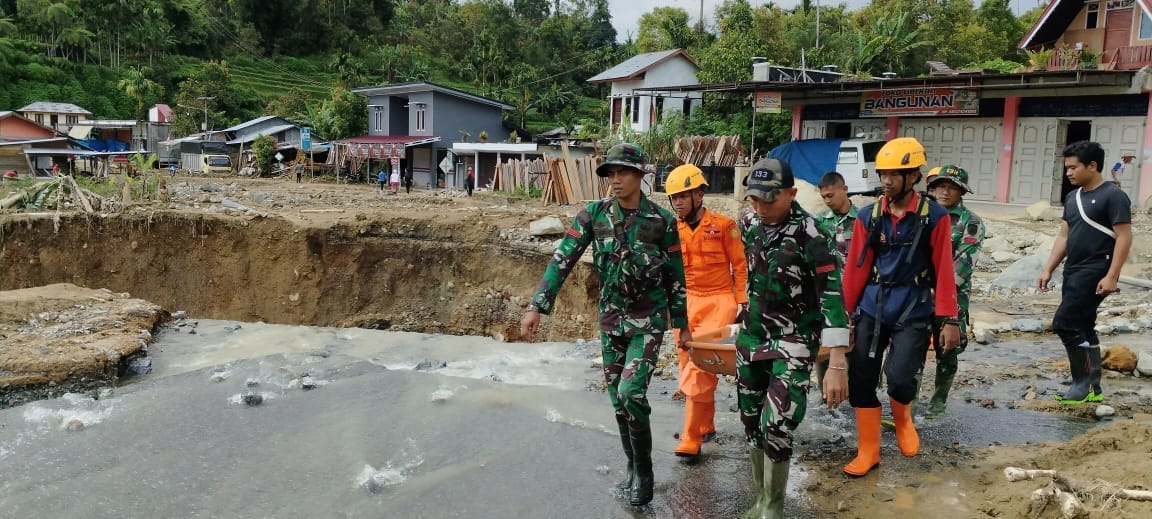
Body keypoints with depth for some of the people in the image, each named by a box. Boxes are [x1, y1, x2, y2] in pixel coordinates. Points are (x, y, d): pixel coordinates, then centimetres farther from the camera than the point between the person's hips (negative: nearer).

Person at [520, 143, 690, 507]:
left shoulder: (662, 220, -9)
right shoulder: (593, 215, -5)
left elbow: (675, 277, -1)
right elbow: (562, 260, -9)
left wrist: (682, 325, 5)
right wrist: (537, 307, -17)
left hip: (648, 321, -3)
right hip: (610, 319, 4)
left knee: (631, 393, -15)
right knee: (617, 399, 10)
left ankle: (644, 471, 6)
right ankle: (634, 467, 30)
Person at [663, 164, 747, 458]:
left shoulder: (723, 225, -7)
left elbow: (739, 265, 0)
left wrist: (741, 302, -1)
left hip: (718, 301, -5)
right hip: (685, 302, 5)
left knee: (701, 367, -14)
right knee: (689, 368, 10)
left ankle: (691, 439, -9)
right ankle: (705, 425, 29)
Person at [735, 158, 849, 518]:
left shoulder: (810, 236, -21)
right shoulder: (748, 222, -2)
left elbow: (832, 297, -25)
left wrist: (837, 365, -30)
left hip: (794, 341, -6)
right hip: (752, 335, 6)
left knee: (776, 428, -12)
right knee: (751, 421, 11)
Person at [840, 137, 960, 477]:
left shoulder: (935, 216, -5)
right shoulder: (868, 216, 1)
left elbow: (943, 271, -5)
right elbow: (856, 268, 3)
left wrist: (949, 320, -7)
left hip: (914, 311, -3)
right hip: (872, 308, 3)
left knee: (899, 378, -14)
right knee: (860, 380, 2)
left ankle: (902, 419, 24)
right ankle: (868, 451, 19)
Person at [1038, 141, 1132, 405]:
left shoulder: (1113, 195, -9)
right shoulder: (1072, 197, 14)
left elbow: (1124, 237, -14)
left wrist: (1111, 276, -20)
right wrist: (1048, 269, 11)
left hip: (1095, 273, -8)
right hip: (1073, 272, 8)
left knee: (1064, 323, -13)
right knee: (1082, 328, 11)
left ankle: (1084, 384, -2)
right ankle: (1092, 388, 18)